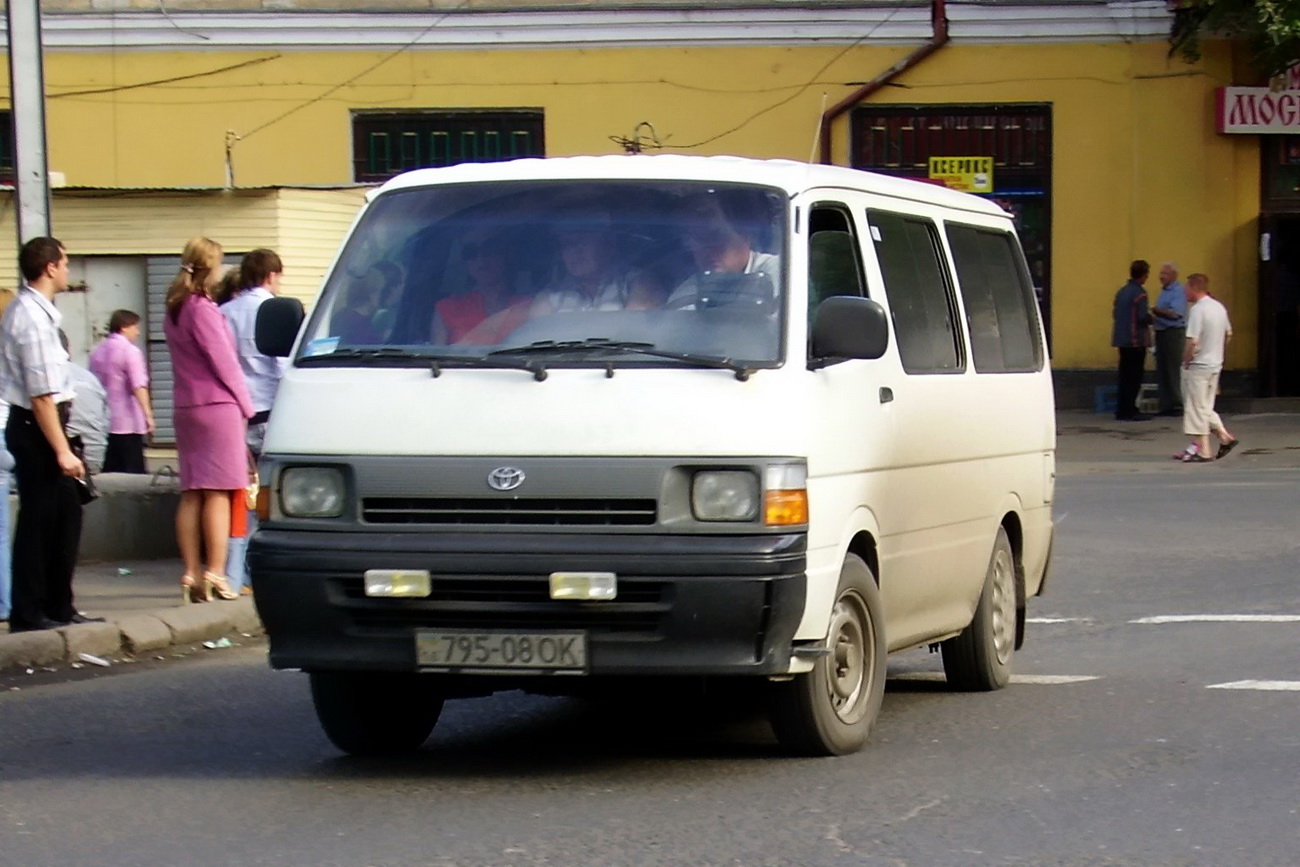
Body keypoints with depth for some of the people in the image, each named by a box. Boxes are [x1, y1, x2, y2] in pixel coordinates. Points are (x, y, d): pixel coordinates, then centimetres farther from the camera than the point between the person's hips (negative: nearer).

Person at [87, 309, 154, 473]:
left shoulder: (98, 351, 13)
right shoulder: (130, 351, -9)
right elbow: (138, 386, -18)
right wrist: (148, 413, -21)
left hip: (103, 422, 7)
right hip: (127, 423, -7)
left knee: (109, 472, 8)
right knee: (134, 473, -4)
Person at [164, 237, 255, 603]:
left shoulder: (174, 311, 13)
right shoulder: (203, 309, -12)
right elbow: (224, 361, -11)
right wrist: (245, 405, -1)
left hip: (185, 408, 8)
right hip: (217, 407, -8)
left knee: (191, 495, 7)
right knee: (218, 494, -6)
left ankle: (192, 574, 8)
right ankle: (215, 574, -7)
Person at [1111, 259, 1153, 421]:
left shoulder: (1122, 291, 11)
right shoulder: (1139, 293, -14)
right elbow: (1143, 317, -21)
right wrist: (1152, 318, 1)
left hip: (1122, 339, 8)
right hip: (1136, 340, -8)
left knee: (1124, 376, 13)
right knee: (1134, 377, -3)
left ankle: (1121, 410, 15)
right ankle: (1129, 411, -4)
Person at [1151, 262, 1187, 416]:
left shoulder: (1178, 291, -10)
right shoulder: (1164, 291, 17)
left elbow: (1175, 314, -20)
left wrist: (1155, 311, -15)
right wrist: (1152, 318, 5)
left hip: (1174, 333, -9)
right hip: (1161, 333, 9)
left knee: (1173, 371, -7)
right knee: (1162, 372, 8)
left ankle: (1177, 405, -4)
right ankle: (1166, 405, 11)